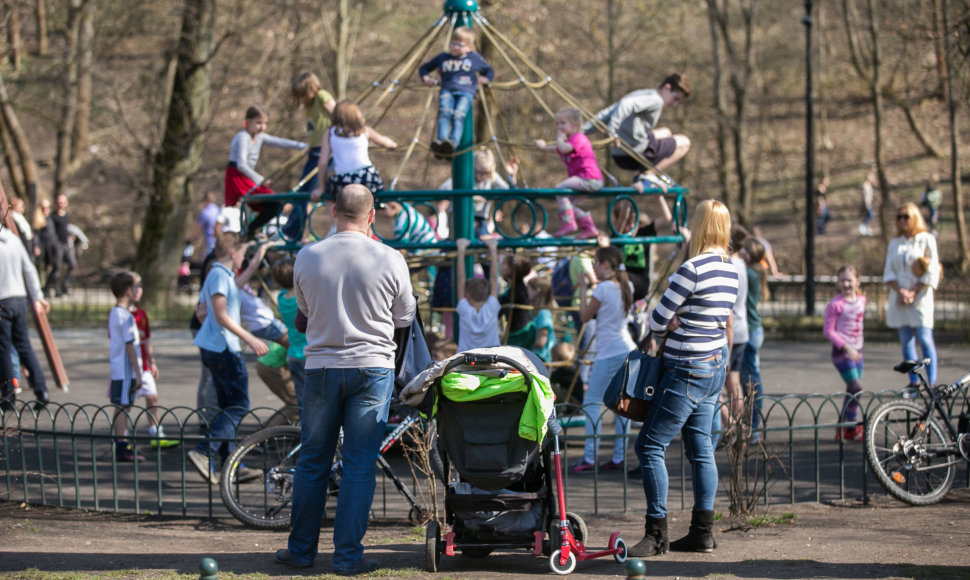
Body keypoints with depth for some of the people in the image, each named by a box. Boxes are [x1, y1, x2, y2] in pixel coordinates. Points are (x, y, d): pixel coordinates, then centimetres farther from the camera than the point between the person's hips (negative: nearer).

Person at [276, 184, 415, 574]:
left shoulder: (307, 257, -4)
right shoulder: (390, 260, -9)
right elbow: (404, 317, 4)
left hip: (322, 366, 2)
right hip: (372, 366, -1)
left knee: (312, 461, 12)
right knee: (360, 465, 3)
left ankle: (301, 550, 18)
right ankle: (348, 556, 3)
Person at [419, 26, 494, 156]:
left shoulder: (474, 58, 18)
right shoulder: (443, 58, 22)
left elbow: (489, 71, 30)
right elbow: (423, 68, 32)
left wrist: (484, 79, 9)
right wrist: (426, 78, 12)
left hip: (466, 92, -2)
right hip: (447, 90, 2)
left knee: (459, 114, -32)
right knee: (444, 112, -31)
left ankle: (453, 142, -50)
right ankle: (440, 140, -49)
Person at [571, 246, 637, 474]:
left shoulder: (603, 288, -12)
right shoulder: (626, 287, 11)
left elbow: (585, 316, -4)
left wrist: (583, 288, 5)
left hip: (609, 353, -8)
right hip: (627, 350, 8)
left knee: (592, 402, -4)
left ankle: (590, 457, -8)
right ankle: (618, 457, 6)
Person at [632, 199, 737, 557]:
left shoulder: (692, 269, -19)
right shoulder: (730, 271, 8)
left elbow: (658, 320, -13)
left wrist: (665, 326, 10)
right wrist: (679, 324, 4)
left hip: (687, 372, -9)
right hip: (715, 367, 9)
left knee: (650, 446, -4)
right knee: (700, 449, 12)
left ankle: (657, 534, -5)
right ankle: (702, 531, 13)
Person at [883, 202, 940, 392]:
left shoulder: (926, 240, 0)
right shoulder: (895, 243, 14)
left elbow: (932, 272, -4)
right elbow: (888, 272, 10)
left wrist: (913, 292, -10)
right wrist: (899, 291, -7)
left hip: (920, 296, -5)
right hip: (899, 296, 5)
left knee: (924, 339, -11)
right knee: (906, 341, 3)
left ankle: (932, 383, -11)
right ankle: (913, 383, 5)